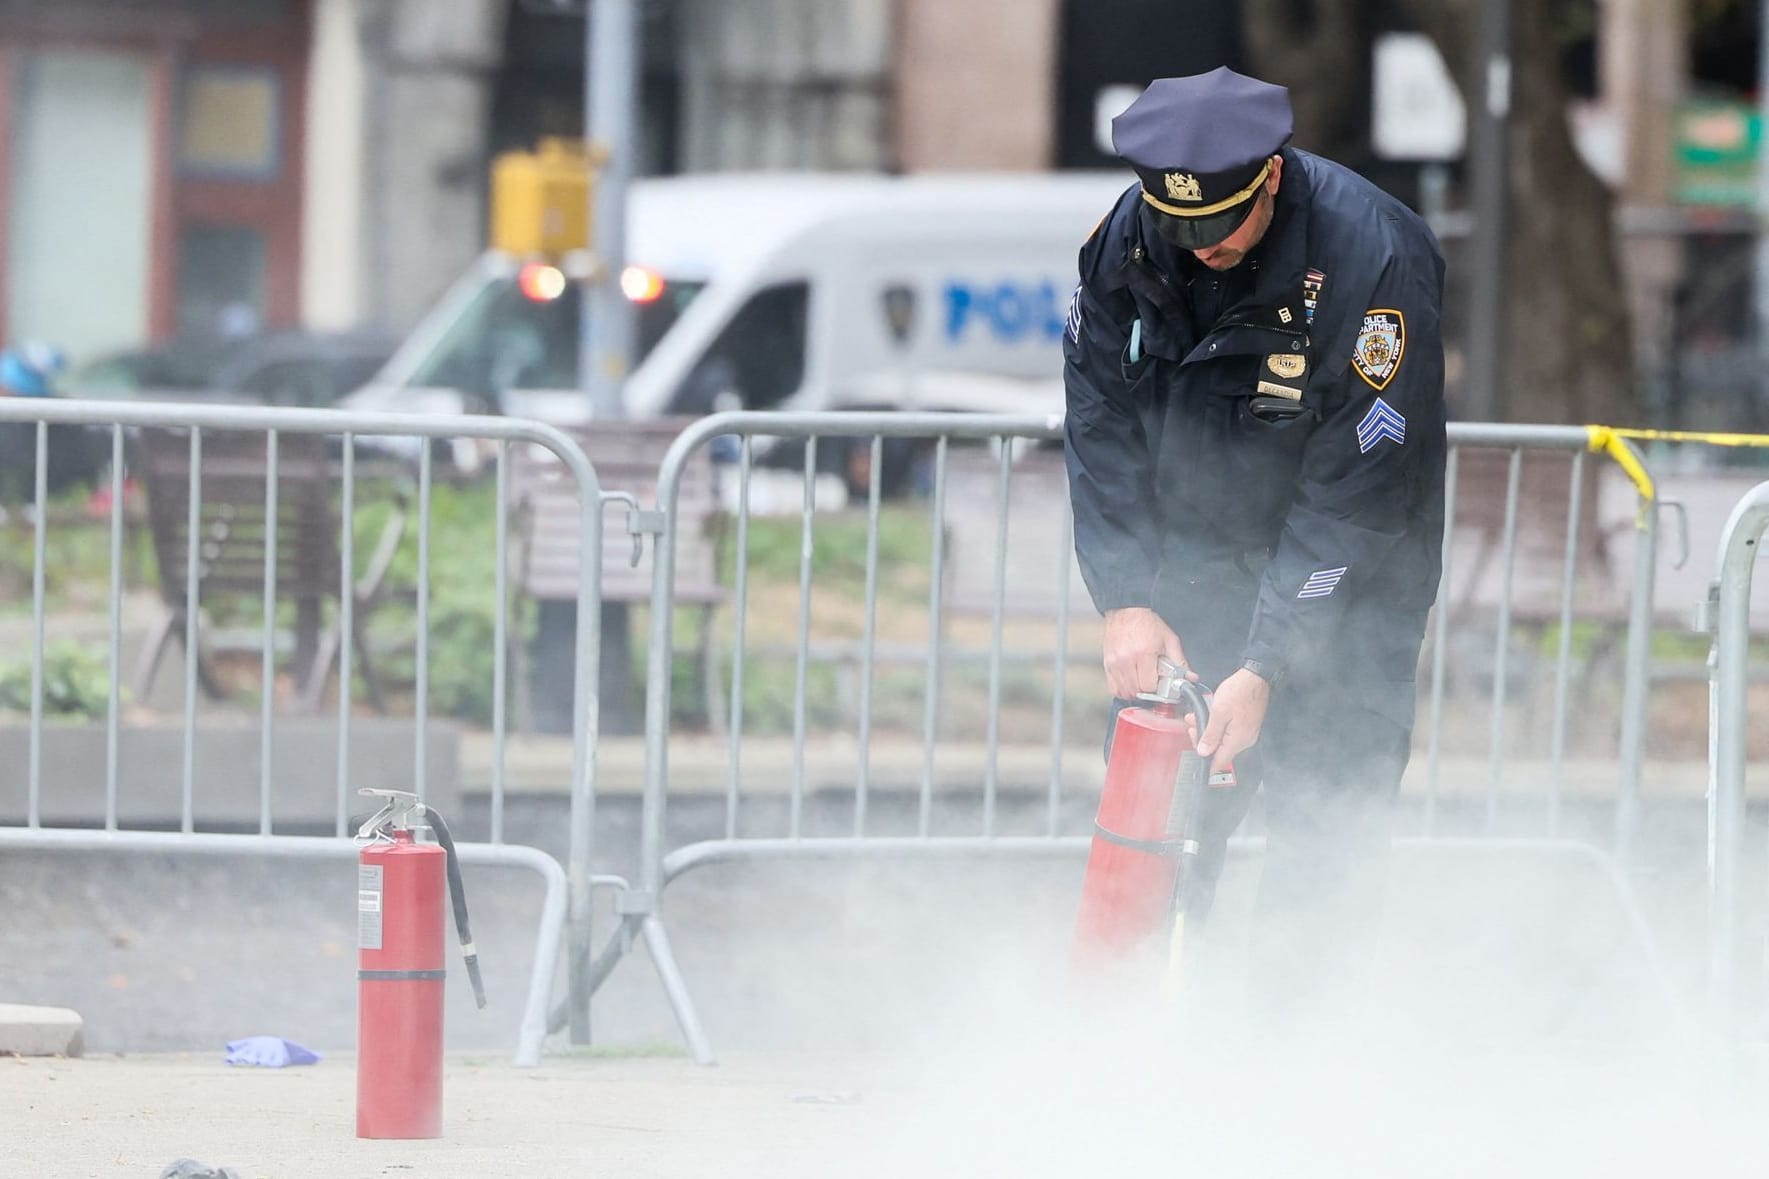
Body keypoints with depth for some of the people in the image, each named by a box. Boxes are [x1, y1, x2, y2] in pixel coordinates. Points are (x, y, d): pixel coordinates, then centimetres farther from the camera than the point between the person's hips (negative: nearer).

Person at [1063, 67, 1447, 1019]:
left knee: (1325, 828, -11)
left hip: (1350, 576, -4)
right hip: (1193, 552, 4)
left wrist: (1266, 669, -26)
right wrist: (1124, 600, -14)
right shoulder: (1130, 236, -13)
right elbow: (1100, 416, -4)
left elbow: (1354, 489, -25)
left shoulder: (1375, 259, -27)